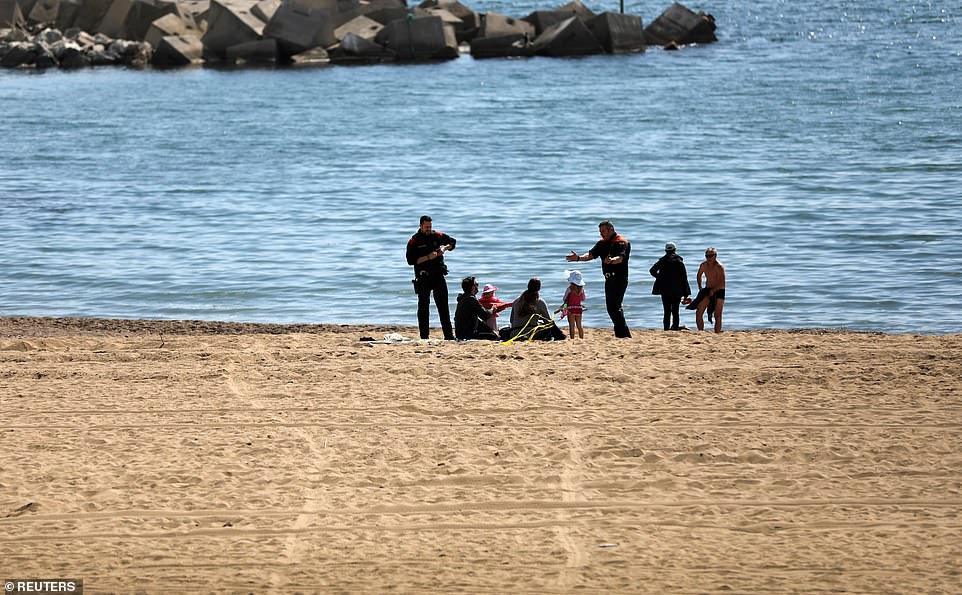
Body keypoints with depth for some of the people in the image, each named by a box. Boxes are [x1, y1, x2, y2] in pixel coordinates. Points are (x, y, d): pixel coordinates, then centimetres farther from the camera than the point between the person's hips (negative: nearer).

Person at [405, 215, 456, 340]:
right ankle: (424, 336, 6)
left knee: (443, 306, 3)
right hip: (423, 277, -3)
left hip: (438, 275, 3)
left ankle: (449, 335, 4)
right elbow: (411, 260, -11)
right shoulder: (414, 241, -4)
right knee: (423, 307, 2)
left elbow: (453, 242, 23)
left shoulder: (438, 236, 7)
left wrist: (444, 248, 2)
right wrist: (428, 257, -17)